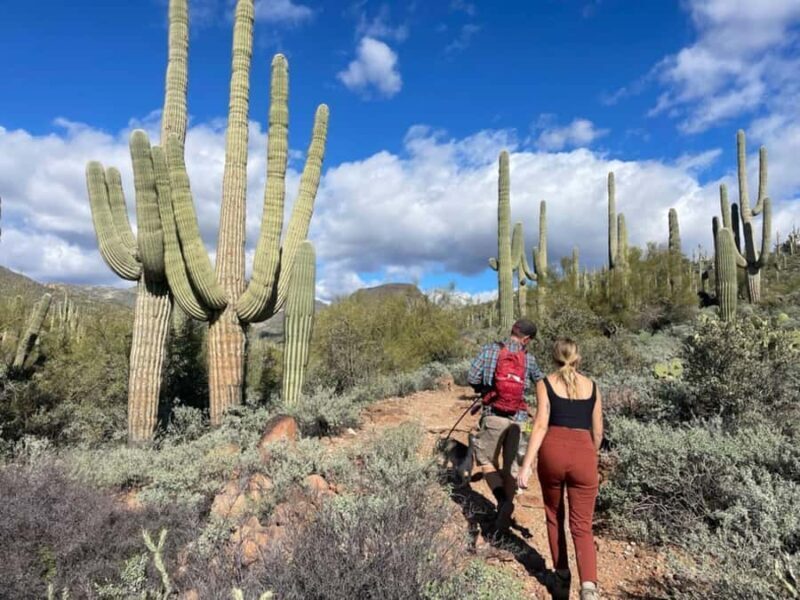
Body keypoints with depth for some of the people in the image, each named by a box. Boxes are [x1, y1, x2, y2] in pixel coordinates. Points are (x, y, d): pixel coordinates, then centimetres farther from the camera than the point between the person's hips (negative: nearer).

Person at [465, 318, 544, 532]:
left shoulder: (490, 350, -4)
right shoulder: (529, 358, 2)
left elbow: (472, 379, -9)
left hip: (494, 416, -2)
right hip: (518, 418, 2)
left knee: (486, 459, 10)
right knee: (511, 464, 12)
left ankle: (502, 499, -11)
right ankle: (504, 515, 15)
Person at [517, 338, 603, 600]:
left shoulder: (545, 383, 5)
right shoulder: (592, 386, 14)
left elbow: (541, 425, -6)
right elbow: (598, 432, 17)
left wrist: (526, 464, -8)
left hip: (553, 450, -1)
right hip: (583, 454, 1)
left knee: (554, 516, 21)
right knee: (582, 526, 8)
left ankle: (562, 578, 29)